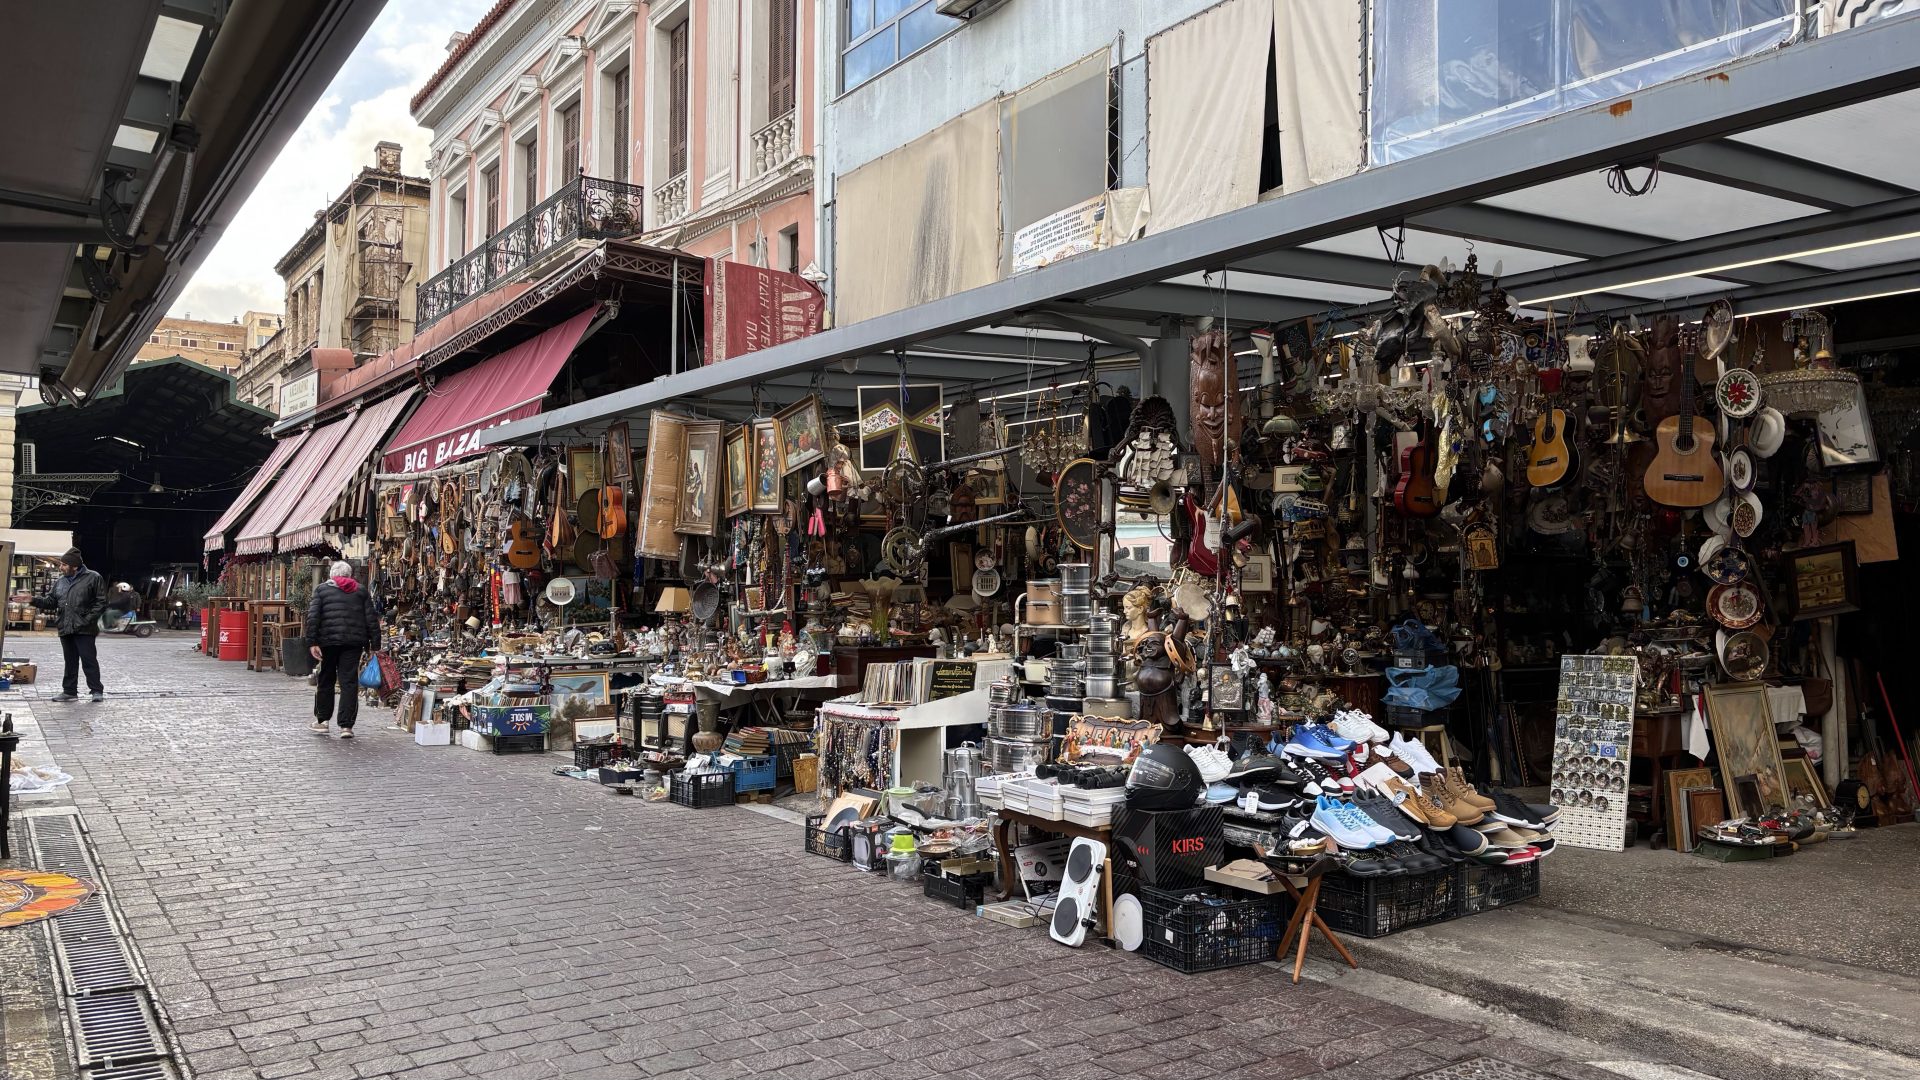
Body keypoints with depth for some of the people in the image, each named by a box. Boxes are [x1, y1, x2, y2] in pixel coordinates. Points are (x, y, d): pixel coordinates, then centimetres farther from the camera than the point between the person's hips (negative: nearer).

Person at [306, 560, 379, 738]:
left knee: (326, 680, 15)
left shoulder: (322, 589, 10)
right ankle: (346, 725, -4)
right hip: (354, 642, 0)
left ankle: (322, 720, 23)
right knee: (349, 682, 0)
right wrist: (374, 643, 8)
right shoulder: (361, 591, 13)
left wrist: (312, 642, -5)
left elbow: (313, 617, -2)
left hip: (328, 640, 0)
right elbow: (371, 618, 7)